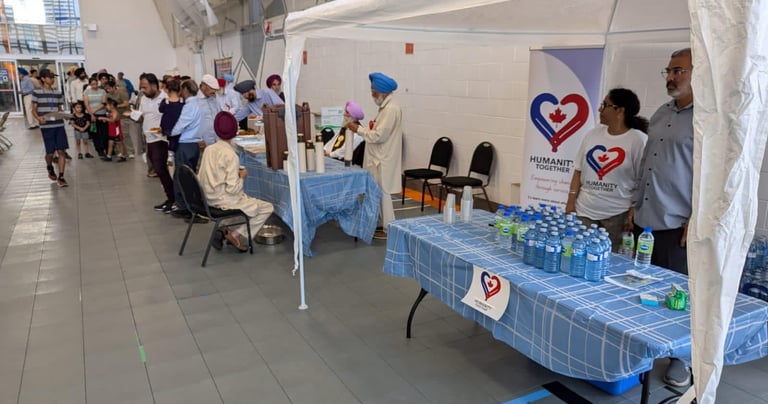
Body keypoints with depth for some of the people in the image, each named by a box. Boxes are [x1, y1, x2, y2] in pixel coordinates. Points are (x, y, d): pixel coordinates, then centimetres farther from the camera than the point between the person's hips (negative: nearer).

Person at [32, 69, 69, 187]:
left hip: (59, 125, 3)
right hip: (46, 126, -2)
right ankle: (50, 169, 36)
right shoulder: (37, 92, 1)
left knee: (61, 151, -5)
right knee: (50, 152, 4)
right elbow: (34, 110, 2)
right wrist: (38, 118, -18)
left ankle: (61, 177, -3)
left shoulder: (58, 93, 11)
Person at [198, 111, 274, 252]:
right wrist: (242, 176, -3)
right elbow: (232, 189, -24)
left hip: (208, 199, 8)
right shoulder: (231, 155, -20)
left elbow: (200, 178, 7)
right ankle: (235, 234, 0)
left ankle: (224, 229, 15)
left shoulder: (208, 149, 0)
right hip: (224, 201, -8)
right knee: (267, 208, 4)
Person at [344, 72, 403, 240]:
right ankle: (386, 225, 26)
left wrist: (358, 129, -16)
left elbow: (379, 136, -23)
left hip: (384, 161, -10)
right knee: (380, 193, 16)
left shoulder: (391, 109, -19)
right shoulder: (386, 107, 13)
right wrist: (362, 128, 8)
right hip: (380, 159, 10)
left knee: (382, 193, -2)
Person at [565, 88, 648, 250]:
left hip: (617, 216, -4)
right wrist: (571, 202, 5)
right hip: (584, 211, 4)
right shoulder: (593, 134, 9)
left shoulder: (639, 140, -6)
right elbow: (579, 171, 10)